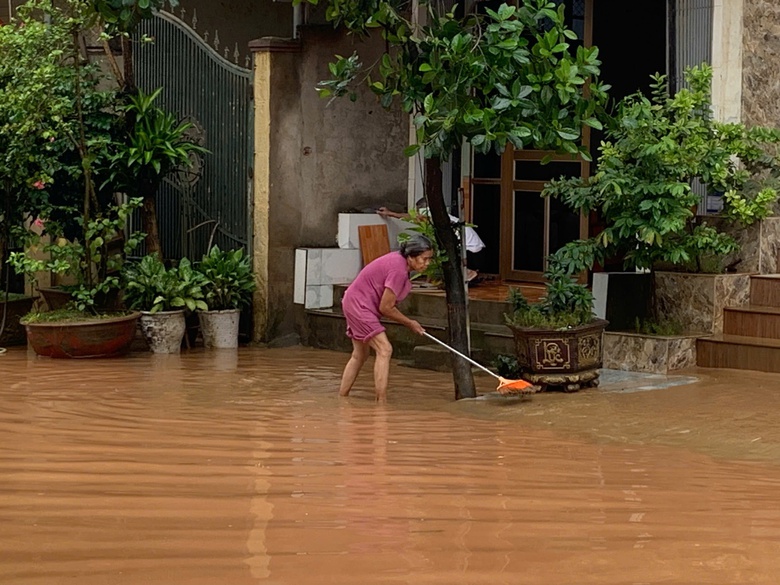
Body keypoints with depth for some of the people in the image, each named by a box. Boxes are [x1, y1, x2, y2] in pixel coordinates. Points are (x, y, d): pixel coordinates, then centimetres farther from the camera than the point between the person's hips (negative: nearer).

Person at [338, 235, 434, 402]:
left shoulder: (399, 259, 2)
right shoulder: (398, 270, -27)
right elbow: (385, 308, -21)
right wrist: (410, 323, -8)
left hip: (355, 303, 11)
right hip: (359, 304, -11)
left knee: (360, 355, 19)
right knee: (384, 350, -16)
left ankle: (341, 398, 27)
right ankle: (381, 402, -21)